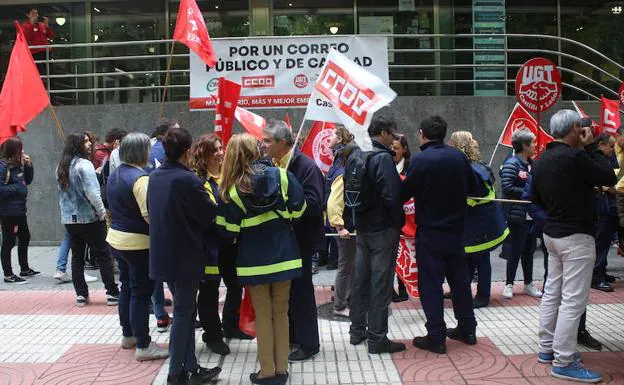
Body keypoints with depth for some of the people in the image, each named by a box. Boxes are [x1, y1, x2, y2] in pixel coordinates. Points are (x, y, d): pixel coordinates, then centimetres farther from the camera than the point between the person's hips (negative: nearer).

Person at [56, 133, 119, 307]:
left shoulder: (61, 167, 9)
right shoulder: (84, 165, -15)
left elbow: (63, 192, 16)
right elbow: (92, 193, -21)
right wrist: (102, 212, -11)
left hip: (69, 219, 7)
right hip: (89, 218, -7)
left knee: (77, 257, 12)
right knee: (103, 256, 2)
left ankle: (81, 294, 13)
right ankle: (112, 293, 4)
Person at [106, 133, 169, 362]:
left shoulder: (115, 175, 8)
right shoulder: (139, 178, -21)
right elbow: (149, 215, -25)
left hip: (116, 238, 9)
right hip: (138, 242, -9)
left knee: (127, 287, 20)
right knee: (141, 292, -2)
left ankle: (128, 335, 32)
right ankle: (143, 346, 3)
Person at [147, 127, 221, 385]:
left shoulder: (154, 177, 3)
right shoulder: (188, 180, -22)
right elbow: (210, 216, -16)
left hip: (163, 254, 8)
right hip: (185, 255, -8)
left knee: (185, 310, 17)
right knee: (183, 313, 4)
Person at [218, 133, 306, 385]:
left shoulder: (231, 189, -9)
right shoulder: (282, 175, -6)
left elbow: (228, 231, -7)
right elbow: (299, 210, -3)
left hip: (254, 260, -2)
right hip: (284, 255, 2)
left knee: (263, 315, 10)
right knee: (281, 312, 14)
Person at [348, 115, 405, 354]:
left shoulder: (355, 156, 9)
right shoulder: (383, 158, -16)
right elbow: (391, 196, -22)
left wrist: (356, 219, 17)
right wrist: (399, 223, -10)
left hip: (362, 227, 8)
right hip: (383, 229, -8)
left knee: (360, 280, 15)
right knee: (380, 284, -2)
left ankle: (357, 331, 26)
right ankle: (377, 339, 3)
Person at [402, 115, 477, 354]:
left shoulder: (420, 160, -16)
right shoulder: (458, 156, 1)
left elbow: (405, 193, -13)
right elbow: (472, 187, 11)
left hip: (430, 231, -5)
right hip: (456, 229, 6)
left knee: (430, 283, 2)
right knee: (459, 279, 16)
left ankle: (436, 338, 4)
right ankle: (467, 330, 27)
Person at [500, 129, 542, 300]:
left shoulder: (531, 164, 12)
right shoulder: (511, 164, -13)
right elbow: (507, 188, -20)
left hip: (531, 215, 8)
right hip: (518, 215, -8)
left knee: (529, 250, 14)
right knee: (516, 250, 1)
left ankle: (528, 283, 25)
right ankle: (509, 284, 12)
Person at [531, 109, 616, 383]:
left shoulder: (541, 160, 6)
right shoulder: (574, 157, -21)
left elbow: (536, 199, 16)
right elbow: (609, 177, -12)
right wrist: (590, 147, -5)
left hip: (552, 233, 9)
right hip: (576, 236, -9)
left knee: (552, 292, 16)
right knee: (573, 300, -4)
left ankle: (547, 348, 25)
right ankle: (563, 362, 0)